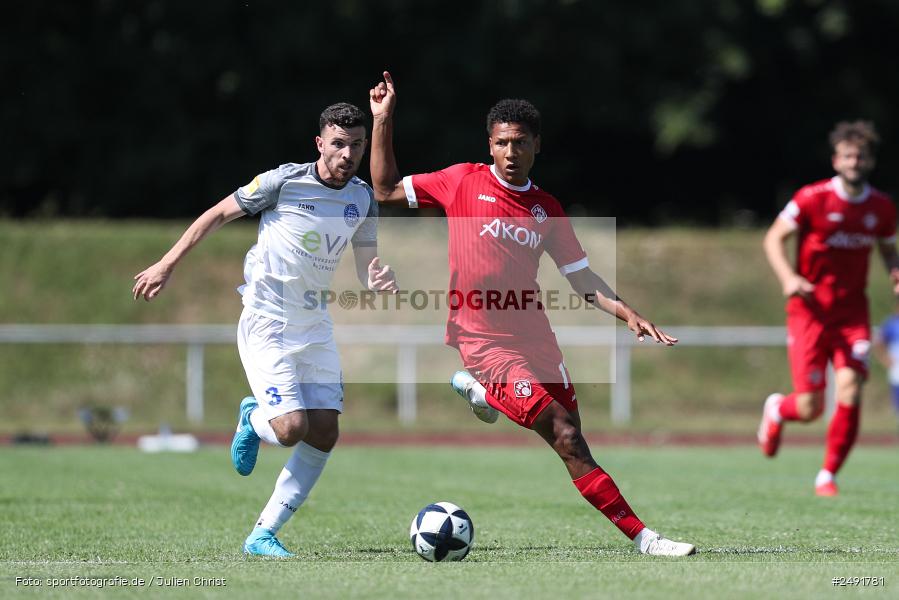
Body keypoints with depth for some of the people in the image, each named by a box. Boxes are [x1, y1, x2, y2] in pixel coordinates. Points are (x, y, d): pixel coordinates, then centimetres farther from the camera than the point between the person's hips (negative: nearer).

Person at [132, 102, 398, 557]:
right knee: (291, 428, -19)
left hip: (315, 326, 6)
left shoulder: (362, 199, 4)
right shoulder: (283, 182, -12)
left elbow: (366, 271, 10)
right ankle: (254, 419, 19)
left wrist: (381, 279, -15)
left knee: (324, 434, -4)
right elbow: (218, 215, -1)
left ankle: (263, 535, 6)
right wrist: (166, 266, -3)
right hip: (266, 323, -6)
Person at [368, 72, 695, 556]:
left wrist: (627, 314, -2)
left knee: (568, 436, 5)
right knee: (567, 437, -16)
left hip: (532, 332, 5)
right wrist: (383, 121, 1)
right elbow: (386, 190, 7)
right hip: (484, 339, -5)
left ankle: (479, 390, 27)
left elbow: (581, 279, 13)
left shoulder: (547, 208, 10)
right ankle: (641, 535, -11)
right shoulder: (464, 181, 0)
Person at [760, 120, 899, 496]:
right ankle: (776, 409, 32)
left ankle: (828, 475, 3)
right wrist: (788, 277, -20)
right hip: (810, 308, -3)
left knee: (850, 391, -15)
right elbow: (774, 239, -3)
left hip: (852, 310, 3)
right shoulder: (813, 198, -9)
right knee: (810, 408, -7)